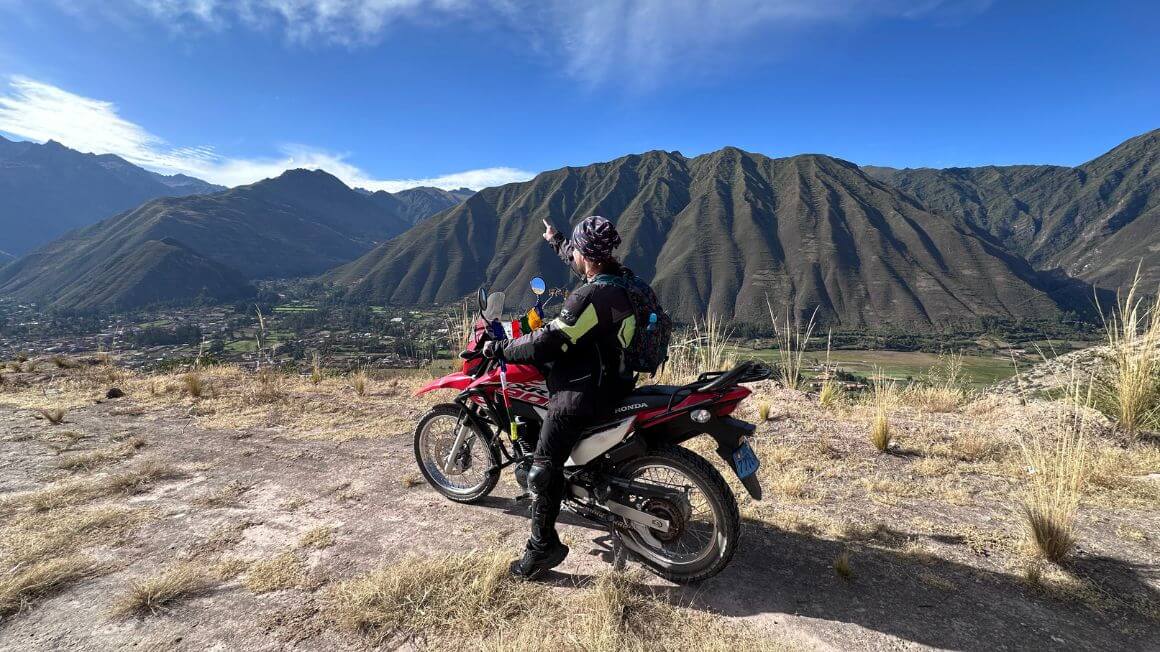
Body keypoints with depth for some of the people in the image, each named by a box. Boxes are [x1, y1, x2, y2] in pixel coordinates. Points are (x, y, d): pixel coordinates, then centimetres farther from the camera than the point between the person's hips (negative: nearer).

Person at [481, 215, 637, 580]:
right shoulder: (619, 276, 4)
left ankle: (543, 546, 1)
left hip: (584, 392, -11)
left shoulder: (591, 296, -25)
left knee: (544, 468, -10)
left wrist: (498, 349, -9)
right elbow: (583, 264, 26)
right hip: (612, 375, 11)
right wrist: (555, 242, 41)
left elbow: (546, 343, -22)